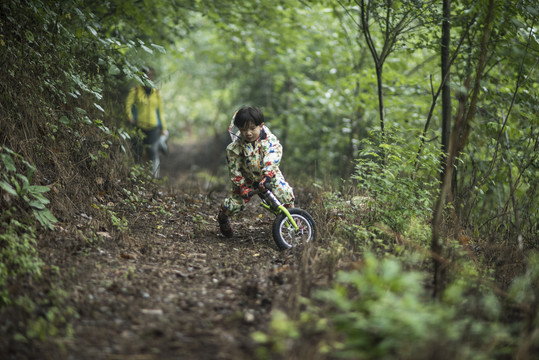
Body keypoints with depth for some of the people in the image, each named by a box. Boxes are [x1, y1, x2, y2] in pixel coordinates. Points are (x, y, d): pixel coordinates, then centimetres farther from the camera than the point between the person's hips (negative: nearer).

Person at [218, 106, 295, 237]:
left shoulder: (270, 140, -20)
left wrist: (267, 177, -45)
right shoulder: (235, 147, -19)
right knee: (232, 204, -9)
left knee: (286, 194, -19)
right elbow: (234, 169, -10)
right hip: (247, 179, 0)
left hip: (269, 176, 0)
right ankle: (222, 218, 29)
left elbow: (271, 162, -31)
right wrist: (242, 186, -15)